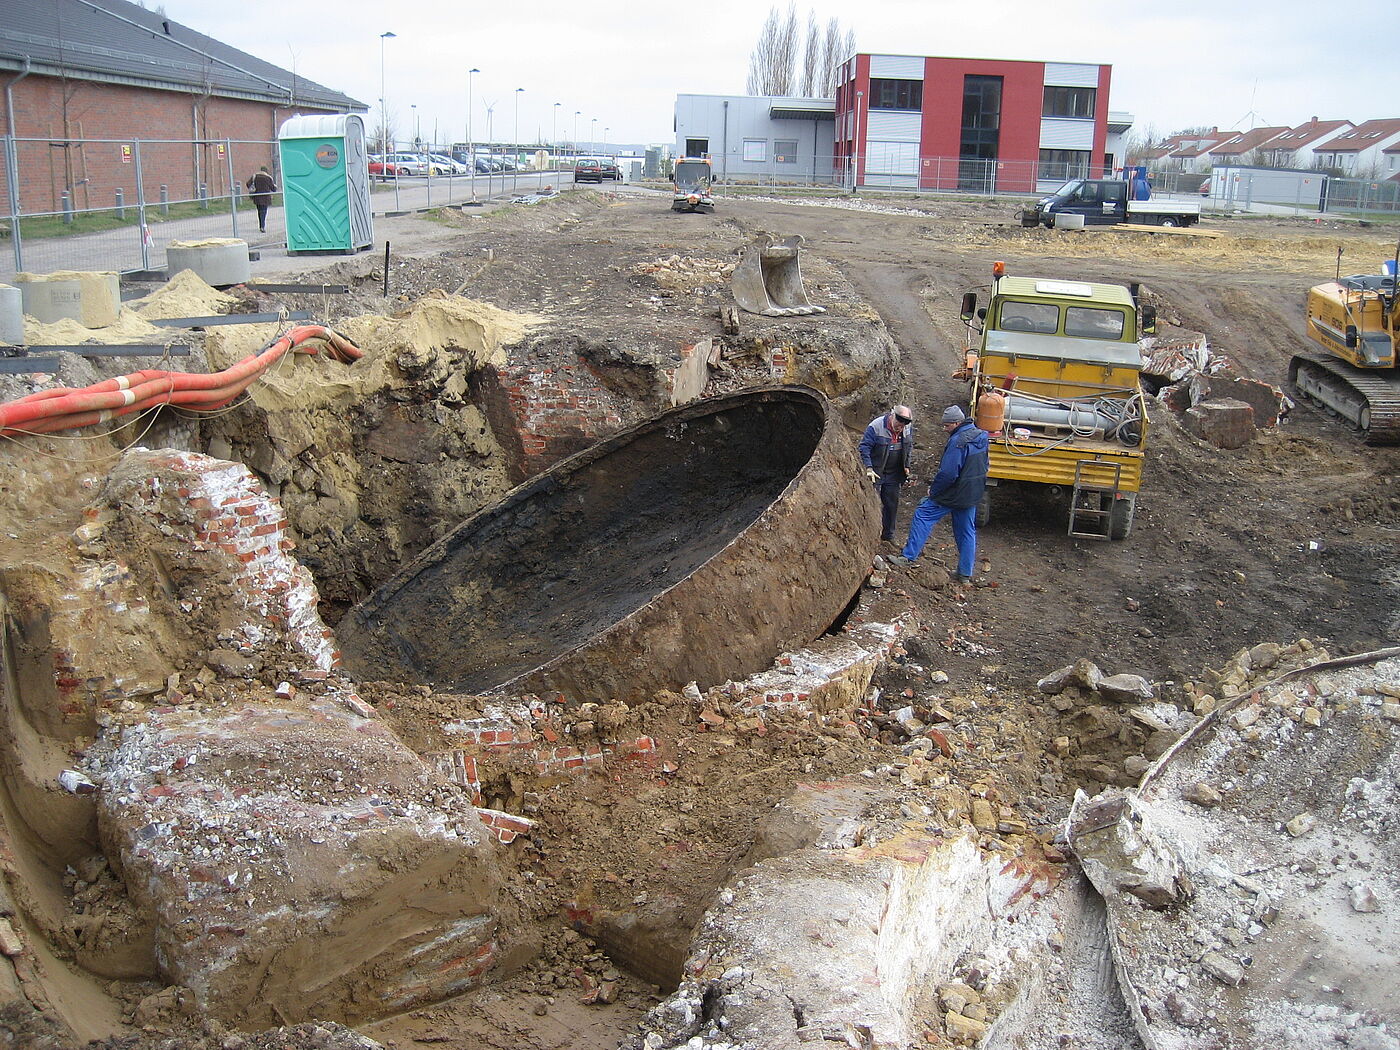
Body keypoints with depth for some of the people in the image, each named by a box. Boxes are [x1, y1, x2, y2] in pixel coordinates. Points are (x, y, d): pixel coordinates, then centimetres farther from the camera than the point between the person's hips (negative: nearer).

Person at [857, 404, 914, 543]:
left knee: (892, 504, 11)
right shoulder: (875, 426, -20)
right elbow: (864, 447, -16)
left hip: (894, 474, 5)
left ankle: (888, 535, 23)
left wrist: (906, 466, 9)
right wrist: (869, 468, -23)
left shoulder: (908, 428, -2)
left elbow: (909, 447, 15)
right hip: (876, 473, -5)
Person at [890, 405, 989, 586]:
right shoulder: (981, 437, 5)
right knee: (967, 532, 14)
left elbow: (948, 473, -25)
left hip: (953, 494, -8)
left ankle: (908, 556, 4)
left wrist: (933, 489, -11)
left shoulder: (958, 441, -23)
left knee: (923, 515, 4)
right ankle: (966, 574, 18)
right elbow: (983, 467, 16)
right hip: (973, 495, 8)